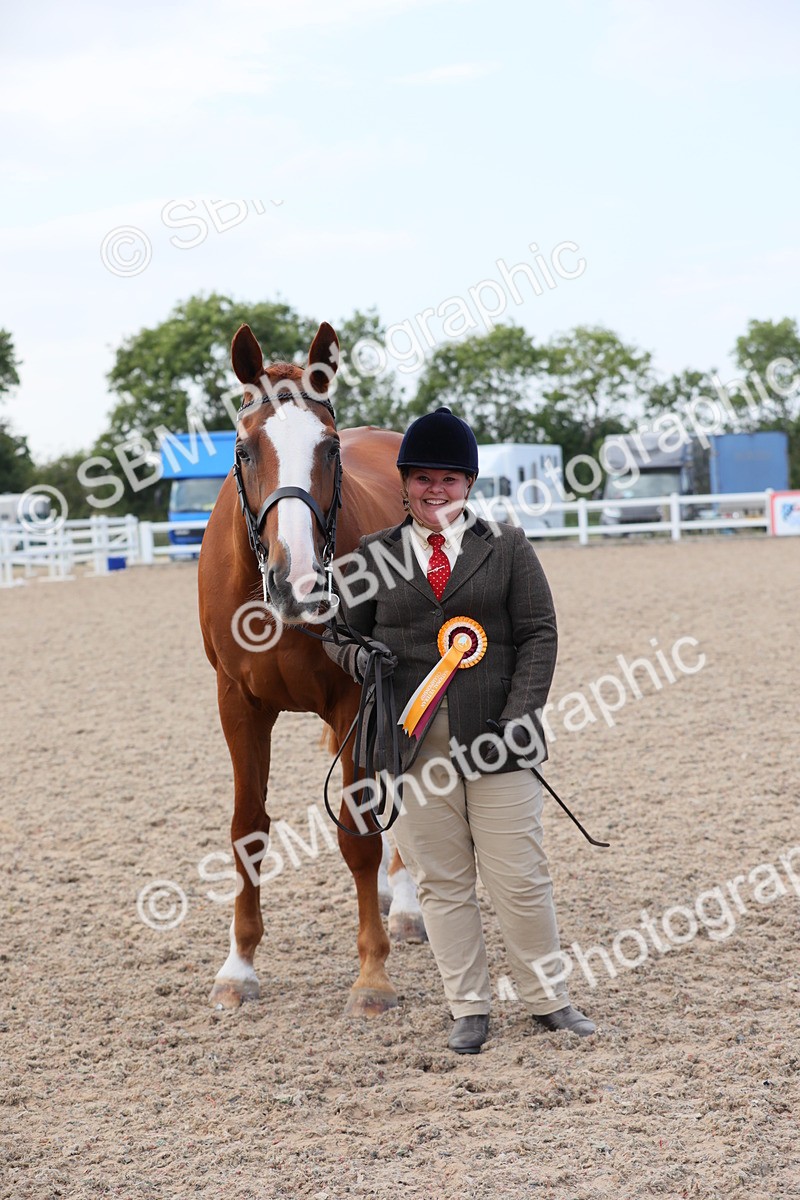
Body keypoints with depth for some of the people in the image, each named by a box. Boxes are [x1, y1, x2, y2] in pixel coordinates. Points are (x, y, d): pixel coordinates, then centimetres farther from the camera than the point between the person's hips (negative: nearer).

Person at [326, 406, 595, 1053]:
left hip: (495, 738, -1)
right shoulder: (374, 555, 9)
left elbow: (539, 635, 1)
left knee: (521, 878, 3)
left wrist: (518, 718, -11)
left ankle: (548, 998, 20)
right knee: (441, 882, 7)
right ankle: (470, 1009, 18)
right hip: (413, 743, 2)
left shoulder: (508, 547, 5)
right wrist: (360, 657, -10)